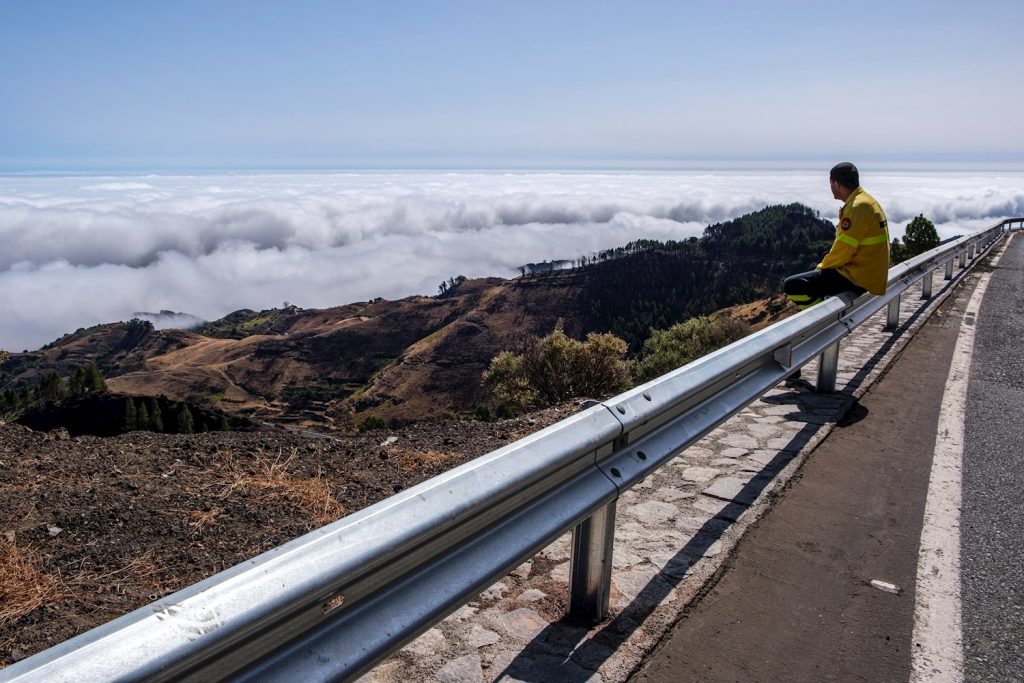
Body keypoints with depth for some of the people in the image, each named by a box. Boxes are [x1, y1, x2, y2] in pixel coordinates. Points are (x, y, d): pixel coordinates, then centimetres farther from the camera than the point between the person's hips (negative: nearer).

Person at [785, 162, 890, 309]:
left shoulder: (858, 207, -20)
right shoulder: (865, 201, 13)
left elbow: (842, 251, -20)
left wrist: (822, 267, -3)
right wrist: (824, 266, 12)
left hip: (857, 278, -11)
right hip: (866, 273, 11)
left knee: (792, 285, -16)